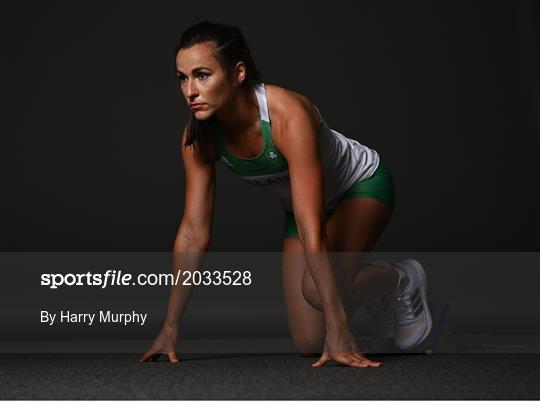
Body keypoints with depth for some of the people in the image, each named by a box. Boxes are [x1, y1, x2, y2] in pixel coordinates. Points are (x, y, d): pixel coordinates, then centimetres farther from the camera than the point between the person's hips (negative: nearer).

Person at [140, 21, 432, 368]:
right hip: (304, 204, 5)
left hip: (362, 186, -5)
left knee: (317, 290, -31)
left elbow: (312, 230, -42)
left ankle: (402, 280, 0)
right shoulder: (199, 138, -21)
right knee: (310, 344, -2)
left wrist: (338, 329, -41)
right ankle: (373, 288, 28)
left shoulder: (288, 116, -39)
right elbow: (194, 232, -15)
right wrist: (170, 327, -14)